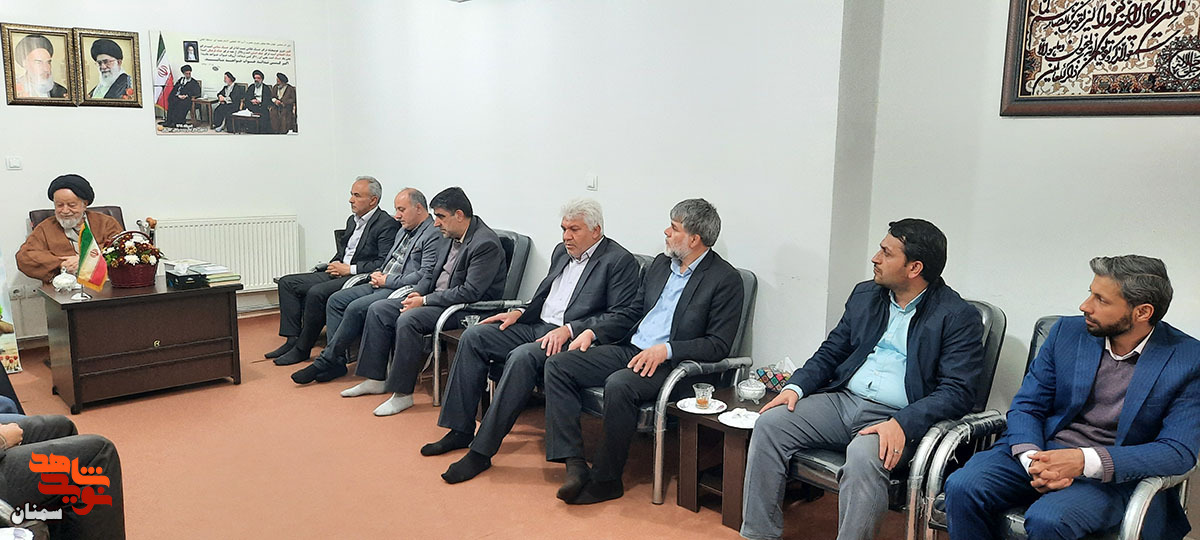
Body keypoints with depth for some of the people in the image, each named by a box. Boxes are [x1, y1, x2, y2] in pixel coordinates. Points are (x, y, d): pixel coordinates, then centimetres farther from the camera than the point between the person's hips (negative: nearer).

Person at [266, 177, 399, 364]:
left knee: (316, 293, -30)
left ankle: (302, 349, -14)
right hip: (338, 273, 10)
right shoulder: (352, 220, 18)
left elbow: (385, 264, -18)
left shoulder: (387, 224, -11)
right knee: (287, 282, 2)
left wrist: (349, 269, -17)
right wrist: (335, 265, 4)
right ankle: (292, 340, -2)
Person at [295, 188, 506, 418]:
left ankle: (402, 393, -20)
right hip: (439, 298, 10)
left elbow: (471, 292, -24)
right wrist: (421, 294, 1)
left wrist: (425, 301, -19)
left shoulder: (486, 244, -20)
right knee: (378, 309, 2)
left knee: (408, 319, -31)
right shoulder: (452, 237, 10)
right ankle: (376, 379, 8)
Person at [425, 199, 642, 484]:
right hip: (537, 325, 9)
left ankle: (481, 451, -26)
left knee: (522, 357, -34)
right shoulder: (562, 251, 18)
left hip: (571, 338, -8)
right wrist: (521, 312, 6)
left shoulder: (620, 261, -7)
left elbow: (623, 317, -15)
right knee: (473, 337, -6)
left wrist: (569, 330, -22)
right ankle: (461, 430, -1)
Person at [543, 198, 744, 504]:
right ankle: (575, 464, -16)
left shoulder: (725, 280, -7)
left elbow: (719, 345, -12)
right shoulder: (661, 263, 15)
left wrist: (666, 349, -23)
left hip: (670, 364, -7)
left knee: (618, 385, -36)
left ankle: (607, 479, -17)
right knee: (558, 366, -10)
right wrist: (592, 332, 8)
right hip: (629, 349, 8)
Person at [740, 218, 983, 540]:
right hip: (842, 400, 6)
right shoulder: (865, 295, 14)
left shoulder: (959, 317, -5)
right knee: (769, 423, -13)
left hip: (896, 419, -6)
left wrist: (902, 424, -26)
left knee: (864, 456, -36)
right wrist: (796, 387, 0)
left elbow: (957, 392, -12)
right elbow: (831, 351, 18)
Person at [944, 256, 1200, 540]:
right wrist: (1033, 460, -17)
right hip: (1041, 451, 4)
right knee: (962, 486, -24)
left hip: (1113, 475, -3)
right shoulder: (1068, 332, 5)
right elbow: (1025, 406, 5)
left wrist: (1084, 460, -24)